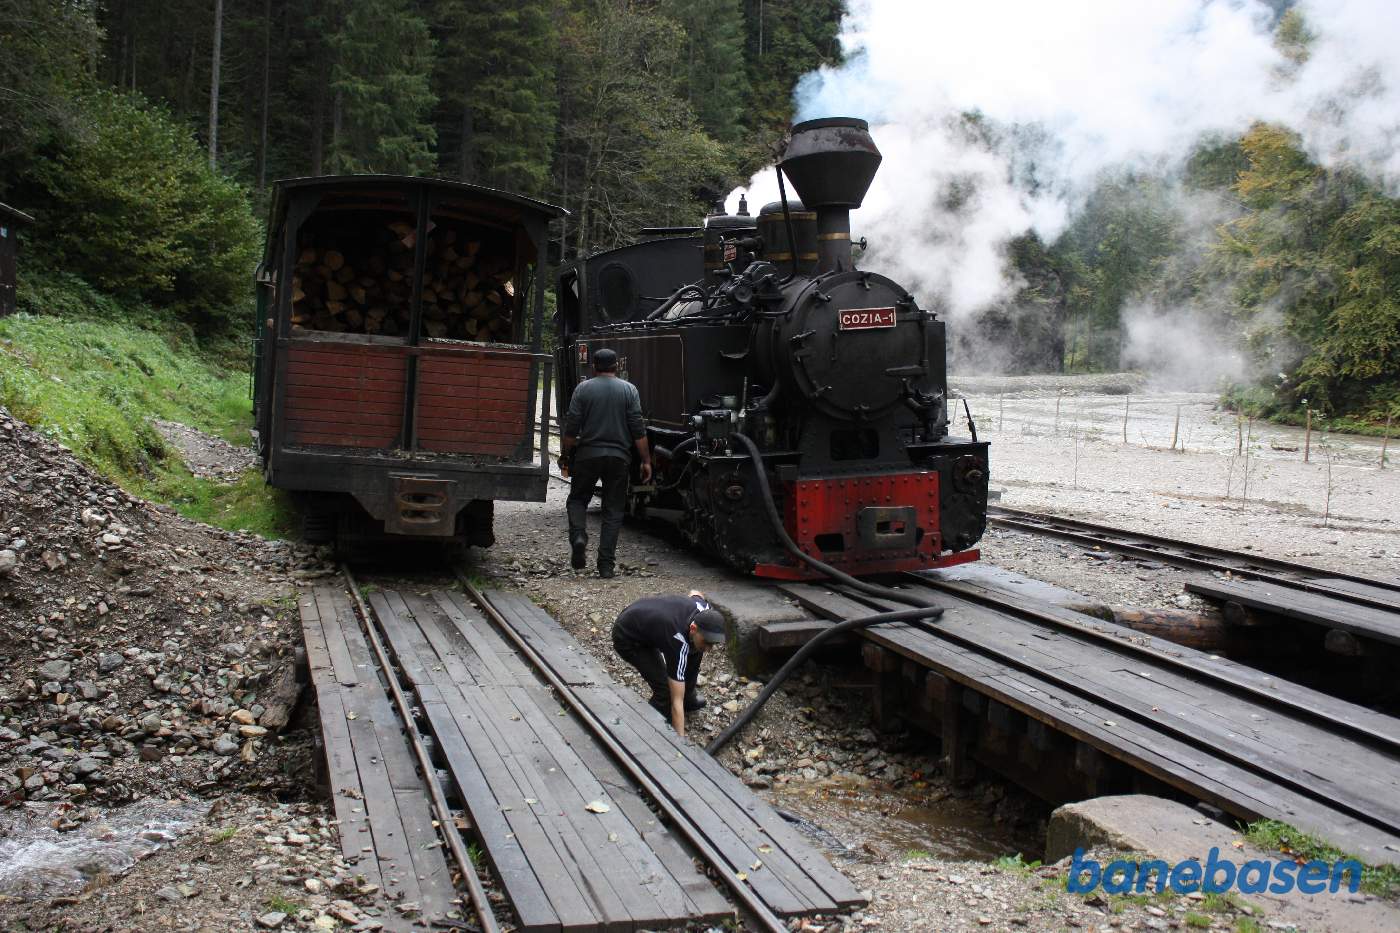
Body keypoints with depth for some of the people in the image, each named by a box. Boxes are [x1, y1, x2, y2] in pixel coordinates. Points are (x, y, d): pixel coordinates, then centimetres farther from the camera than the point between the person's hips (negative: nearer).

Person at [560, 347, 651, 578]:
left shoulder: (583, 389, 0)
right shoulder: (629, 390, 1)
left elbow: (571, 429, -3)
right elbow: (638, 431, -4)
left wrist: (564, 456, 7)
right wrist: (646, 461, 0)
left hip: (587, 455, 0)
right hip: (618, 456, 0)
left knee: (577, 499, 17)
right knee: (613, 510, 7)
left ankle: (578, 536, -10)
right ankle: (606, 564, 3)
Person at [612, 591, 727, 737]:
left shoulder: (705, 612, -20)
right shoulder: (678, 642, -37)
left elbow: (694, 593, 10)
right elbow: (676, 702, -34)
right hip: (627, 638, -8)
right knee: (666, 688, -18)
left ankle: (688, 697, 24)